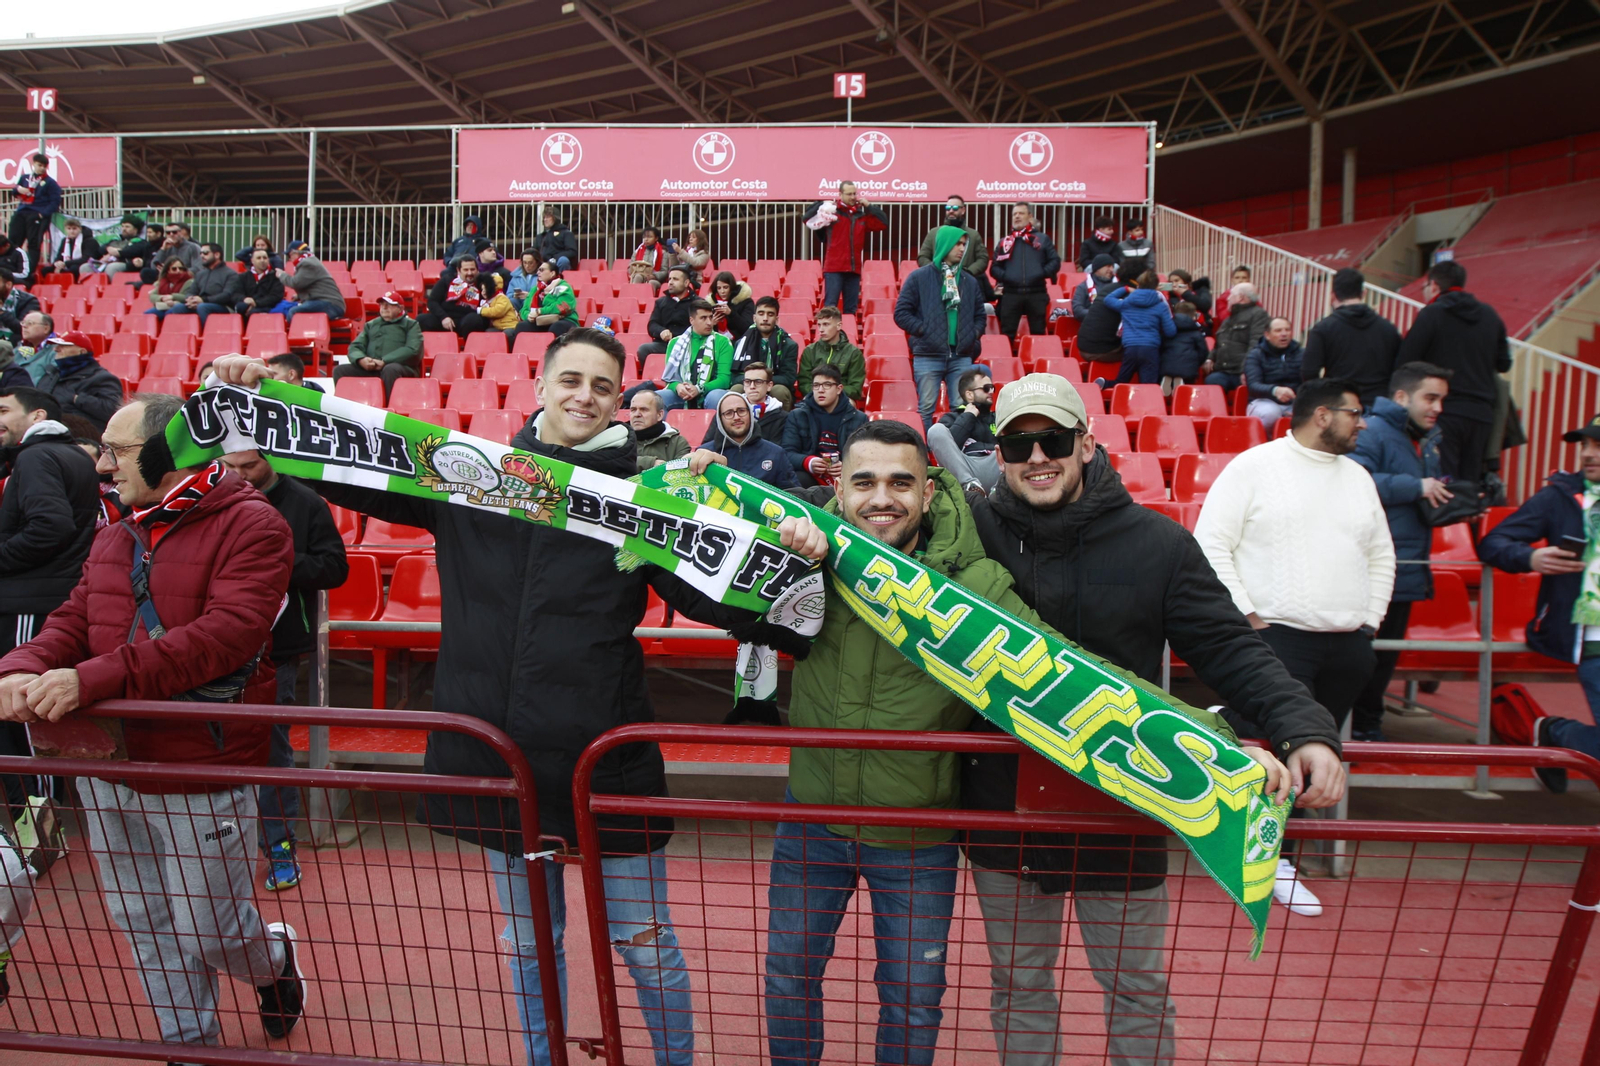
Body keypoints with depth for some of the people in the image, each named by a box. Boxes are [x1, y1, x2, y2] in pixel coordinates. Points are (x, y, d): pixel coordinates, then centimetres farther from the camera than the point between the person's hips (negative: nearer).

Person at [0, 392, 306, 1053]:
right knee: (145, 927, 18)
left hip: (201, 778, -7)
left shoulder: (249, 525, -13)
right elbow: (71, 621, 8)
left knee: (210, 933, 6)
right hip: (108, 774, 7)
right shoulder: (114, 539, 12)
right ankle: (187, 1043, 39)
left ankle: (275, 959, 39)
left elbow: (227, 633, -25)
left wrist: (94, 680, -31)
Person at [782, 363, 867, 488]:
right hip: (810, 476, 0)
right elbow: (788, 452, 2)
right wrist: (808, 462, -20)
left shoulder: (859, 419, 10)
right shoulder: (797, 416, 10)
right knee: (794, 480, -35)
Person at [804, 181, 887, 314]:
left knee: (851, 308, 8)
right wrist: (821, 204, -14)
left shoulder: (862, 215, 14)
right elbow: (808, 219, -6)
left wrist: (869, 206, 4)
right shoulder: (831, 211, 0)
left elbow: (883, 224, 8)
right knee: (830, 306, -7)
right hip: (834, 269, -4)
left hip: (854, 269, 4)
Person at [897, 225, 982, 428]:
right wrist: (923, 330, -9)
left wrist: (973, 335, 5)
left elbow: (979, 315, 23)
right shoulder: (919, 277, 2)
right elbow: (901, 313, 0)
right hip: (928, 356, -3)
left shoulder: (970, 281, 15)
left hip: (961, 358, 3)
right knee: (926, 408, -2)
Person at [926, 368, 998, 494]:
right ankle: (969, 484, -33)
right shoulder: (953, 418, 22)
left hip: (997, 471, 2)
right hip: (964, 471, -2)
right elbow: (948, 445, -1)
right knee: (936, 430, -21)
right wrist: (967, 417, 6)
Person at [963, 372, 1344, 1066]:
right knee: (1019, 982, 21)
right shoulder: (971, 529, -7)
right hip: (1002, 809, 1)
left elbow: (1230, 650, -8)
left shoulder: (1158, 545, -6)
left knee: (1138, 989, 19)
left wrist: (1303, 729, -21)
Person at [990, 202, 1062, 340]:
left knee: (1038, 334, 5)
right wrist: (1004, 276, -9)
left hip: (1037, 294, -1)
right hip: (1010, 294, 1)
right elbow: (994, 267, 11)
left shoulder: (1043, 238, 11)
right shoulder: (1005, 242, 14)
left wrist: (1042, 273, -10)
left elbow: (1055, 261, 5)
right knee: (1007, 335, 0)